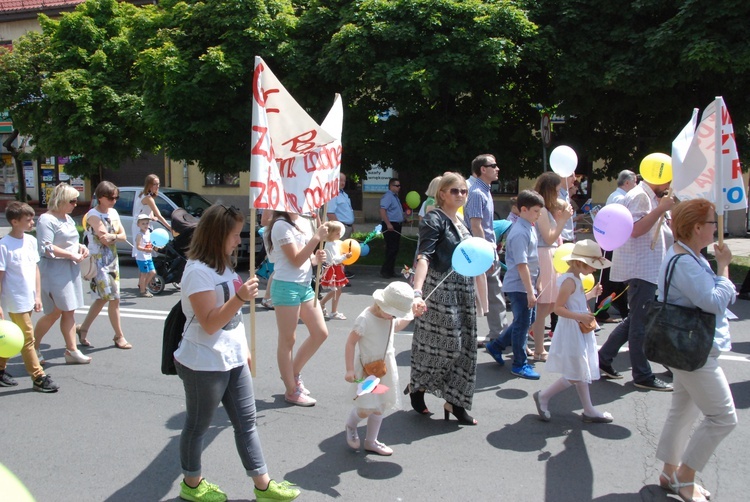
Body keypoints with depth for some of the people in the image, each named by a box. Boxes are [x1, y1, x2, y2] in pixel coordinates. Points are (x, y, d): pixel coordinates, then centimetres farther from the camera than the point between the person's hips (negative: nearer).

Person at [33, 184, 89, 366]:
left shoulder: (68, 218, 15)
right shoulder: (47, 219, -13)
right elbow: (46, 248, -21)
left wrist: (81, 247, 7)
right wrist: (72, 255, -20)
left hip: (71, 269, 9)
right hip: (55, 271, -8)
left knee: (69, 311, 9)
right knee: (54, 313, -5)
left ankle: (72, 351, 12)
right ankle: (33, 348, 12)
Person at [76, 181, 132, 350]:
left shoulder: (113, 213, 9)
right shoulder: (93, 215, -13)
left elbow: (123, 236, 5)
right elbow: (105, 240, -20)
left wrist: (113, 236, -14)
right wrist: (116, 235, -3)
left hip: (113, 259, 8)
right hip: (99, 260, -8)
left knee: (103, 298, 14)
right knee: (114, 298, -6)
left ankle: (83, 328, 28)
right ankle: (119, 336, 5)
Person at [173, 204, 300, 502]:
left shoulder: (223, 266, 10)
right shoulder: (198, 271, -19)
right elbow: (209, 323, -22)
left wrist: (243, 349, 20)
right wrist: (241, 298, -32)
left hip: (233, 360, 9)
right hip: (205, 365, -9)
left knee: (246, 422, 11)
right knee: (198, 425, 11)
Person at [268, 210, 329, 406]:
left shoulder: (306, 222, 11)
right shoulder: (281, 225, -14)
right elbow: (296, 260, -17)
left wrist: (316, 258, -2)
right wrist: (317, 238, -17)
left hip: (305, 285, 9)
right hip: (286, 287, -8)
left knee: (320, 333, 11)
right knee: (287, 340, 3)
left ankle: (294, 373, 29)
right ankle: (291, 391, 15)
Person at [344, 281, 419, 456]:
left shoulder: (390, 317, 0)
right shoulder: (365, 319, -23)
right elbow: (350, 343, -19)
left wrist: (409, 317, 12)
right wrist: (350, 369, -20)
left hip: (385, 369, 7)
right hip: (367, 369, -7)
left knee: (379, 407, 13)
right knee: (365, 409, -7)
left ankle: (371, 441, 29)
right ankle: (350, 426, 26)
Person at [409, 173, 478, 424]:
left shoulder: (461, 223, 13)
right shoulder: (434, 219, -11)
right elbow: (424, 257, -25)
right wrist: (417, 293, -36)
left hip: (463, 291, 8)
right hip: (440, 290, -8)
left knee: (463, 347, 7)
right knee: (445, 344, -4)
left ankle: (454, 402, 16)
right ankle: (416, 386, 20)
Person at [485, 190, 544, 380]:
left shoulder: (529, 228, 10)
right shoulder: (520, 233, -21)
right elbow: (521, 265, -25)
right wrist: (530, 291, -24)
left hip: (527, 285, 10)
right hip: (520, 287, -10)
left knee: (528, 319, 18)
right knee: (522, 323, 1)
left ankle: (496, 345, 29)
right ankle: (520, 365, 15)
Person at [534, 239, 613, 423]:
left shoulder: (575, 278, 10)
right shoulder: (570, 281, -19)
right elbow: (558, 308, -23)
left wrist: (591, 294, 12)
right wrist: (580, 316, -30)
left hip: (580, 331, 10)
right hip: (572, 332, -10)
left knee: (581, 373, 14)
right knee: (576, 375, -3)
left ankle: (589, 411, 21)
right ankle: (543, 396, 10)